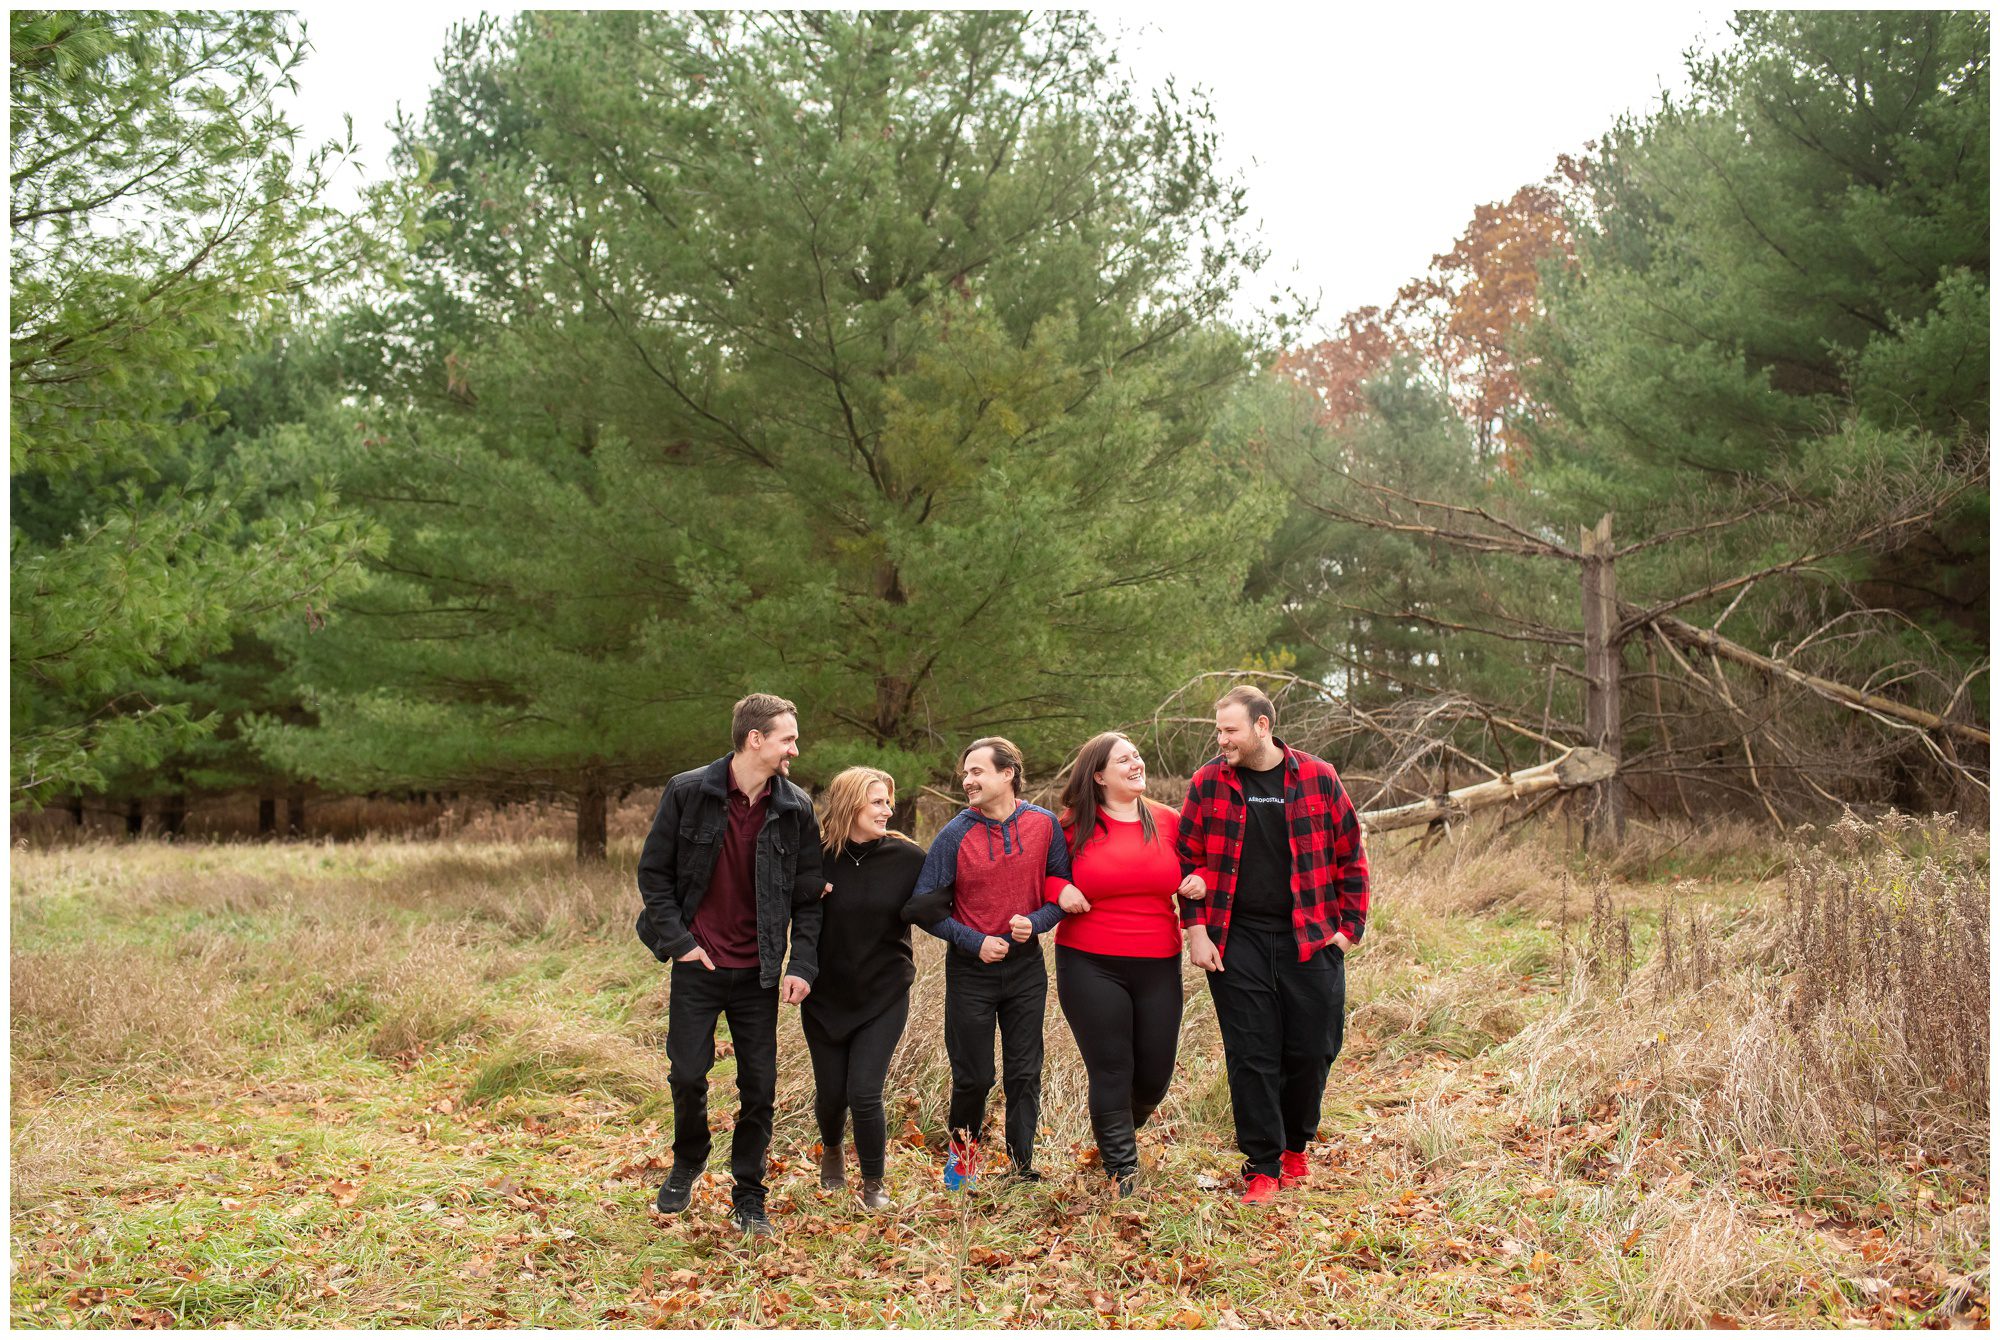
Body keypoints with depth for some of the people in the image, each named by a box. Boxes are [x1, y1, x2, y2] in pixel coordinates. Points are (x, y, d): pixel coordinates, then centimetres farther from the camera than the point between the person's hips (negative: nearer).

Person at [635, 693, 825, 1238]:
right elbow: (653, 873, -1)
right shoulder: (688, 792, -7)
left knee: (759, 1088, 3)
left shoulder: (795, 809, -1)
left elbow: (808, 897, 3)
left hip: (758, 973, 2)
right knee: (688, 1075, 3)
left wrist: (802, 965, -7)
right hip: (697, 966, -2)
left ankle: (748, 1198, 19)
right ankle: (687, 1163, 33)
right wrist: (677, 941, -8)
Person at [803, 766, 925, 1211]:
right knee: (830, 1092, 10)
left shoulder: (906, 856, -8)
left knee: (864, 1092, -10)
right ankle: (831, 1150, 46)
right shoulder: (816, 856, -9)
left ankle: (874, 1184, 14)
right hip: (825, 995, 1)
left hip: (884, 995, -1)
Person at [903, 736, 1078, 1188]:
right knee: (974, 1075, 6)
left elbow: (1061, 892, 2)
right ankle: (962, 1147, 31)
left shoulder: (1044, 824, -4)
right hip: (971, 969, -1)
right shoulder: (955, 834, -9)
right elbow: (924, 908, -6)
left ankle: (1022, 1167, 17)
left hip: (1026, 966, 2)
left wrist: (1035, 922, -17)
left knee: (1025, 1074, 6)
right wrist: (973, 942, -14)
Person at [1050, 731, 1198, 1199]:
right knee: (1112, 1071, -2)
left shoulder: (1169, 821, 5)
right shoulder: (1074, 826, -1)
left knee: (1155, 1074, 8)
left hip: (1158, 967, 3)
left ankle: (1117, 1135, 39)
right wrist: (1060, 891, -9)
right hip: (1091, 966, -3)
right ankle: (1123, 1171, 12)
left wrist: (1198, 881, -4)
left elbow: (1192, 870, 18)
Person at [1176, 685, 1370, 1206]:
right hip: (1237, 943, 0)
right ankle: (1262, 1167, 12)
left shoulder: (1318, 778, 0)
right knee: (1251, 1056, 0)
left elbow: (1350, 855, 6)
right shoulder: (1208, 783, 1)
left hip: (1311, 940, 0)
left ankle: (1294, 1144, 30)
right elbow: (1190, 860, 5)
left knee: (1312, 1050, 5)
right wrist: (1196, 929, -3)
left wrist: (1349, 925, 1)